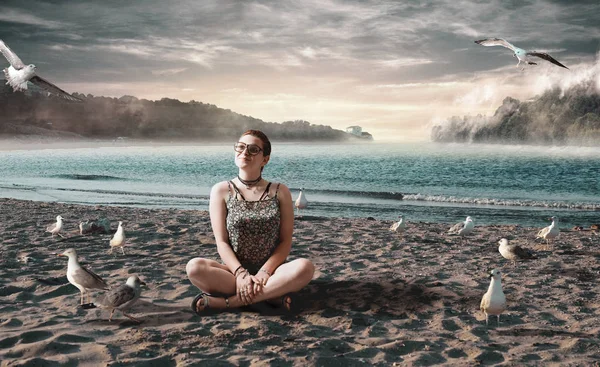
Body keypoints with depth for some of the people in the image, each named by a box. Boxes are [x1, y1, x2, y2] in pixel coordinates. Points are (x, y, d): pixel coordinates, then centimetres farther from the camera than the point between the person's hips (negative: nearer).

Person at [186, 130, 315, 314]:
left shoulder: (280, 192, 3)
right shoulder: (221, 191, 2)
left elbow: (285, 241, 0)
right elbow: (222, 242, -4)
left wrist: (265, 272, -16)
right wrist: (241, 273, -20)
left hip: (270, 271, 1)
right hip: (235, 271, 0)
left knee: (305, 267, -31)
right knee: (194, 267, -30)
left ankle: (226, 301, -26)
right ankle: (272, 294, -24)